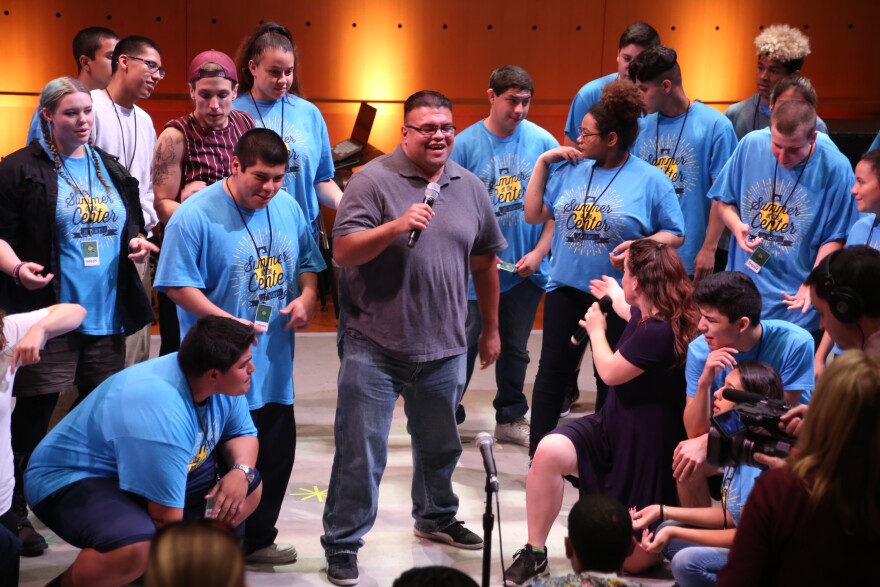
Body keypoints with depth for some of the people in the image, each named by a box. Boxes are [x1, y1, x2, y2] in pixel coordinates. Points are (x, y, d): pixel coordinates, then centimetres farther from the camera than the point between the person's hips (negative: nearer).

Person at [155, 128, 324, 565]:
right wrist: (225, 321, -26)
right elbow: (178, 284, -16)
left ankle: (259, 540, 33)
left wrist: (307, 297, -5)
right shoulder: (196, 215, -14)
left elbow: (306, 263, 16)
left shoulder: (289, 209, 6)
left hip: (275, 365, 7)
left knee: (277, 455, 15)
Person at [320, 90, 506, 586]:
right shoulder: (374, 181, -8)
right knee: (361, 452, -1)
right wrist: (396, 226, -27)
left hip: (445, 348, 5)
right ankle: (342, 544, 11)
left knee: (440, 446, 21)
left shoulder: (471, 188, 7)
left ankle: (436, 517, 44)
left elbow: (484, 263, 16)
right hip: (376, 346, -5)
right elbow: (343, 252, -14)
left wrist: (491, 329, 19)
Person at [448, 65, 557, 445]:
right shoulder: (466, 143, -7)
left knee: (515, 349, 15)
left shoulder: (543, 142, -2)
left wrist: (539, 252, -6)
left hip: (526, 268, 3)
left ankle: (511, 419, 28)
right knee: (464, 345, 2)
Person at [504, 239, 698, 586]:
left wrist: (596, 330, 0)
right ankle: (535, 552, -10)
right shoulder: (647, 314, 1)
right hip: (613, 428, 8)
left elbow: (610, 372, -17)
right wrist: (616, 298, 45)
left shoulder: (660, 331, -29)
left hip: (649, 449, -8)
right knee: (549, 451, -23)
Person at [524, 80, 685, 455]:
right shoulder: (569, 170, 6)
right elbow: (533, 215, 7)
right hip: (567, 287, 3)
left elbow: (675, 235, -3)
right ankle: (538, 453, 14)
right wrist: (543, 161, 3)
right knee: (553, 369, 5)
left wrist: (642, 245, -22)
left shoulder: (651, 180, -6)